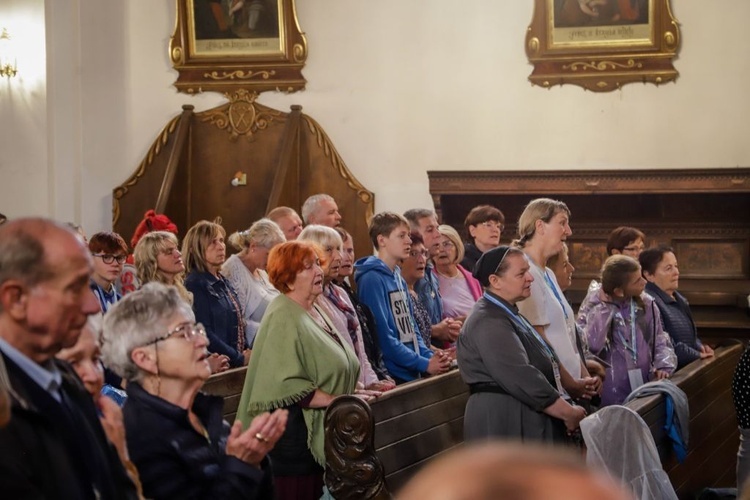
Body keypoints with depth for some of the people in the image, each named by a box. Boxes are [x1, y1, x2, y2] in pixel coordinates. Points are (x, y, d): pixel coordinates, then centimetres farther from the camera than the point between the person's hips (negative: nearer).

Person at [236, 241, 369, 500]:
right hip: (293, 433, -9)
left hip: (321, 432, 9)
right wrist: (341, 402, -21)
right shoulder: (283, 318, -16)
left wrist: (353, 390, 8)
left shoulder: (315, 311, 13)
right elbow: (288, 384, -23)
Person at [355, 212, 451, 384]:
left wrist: (430, 356, 1)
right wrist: (424, 364, -16)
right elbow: (383, 337, -19)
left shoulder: (398, 278, 13)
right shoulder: (372, 279, -13)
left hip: (413, 375, 8)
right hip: (392, 376, -8)